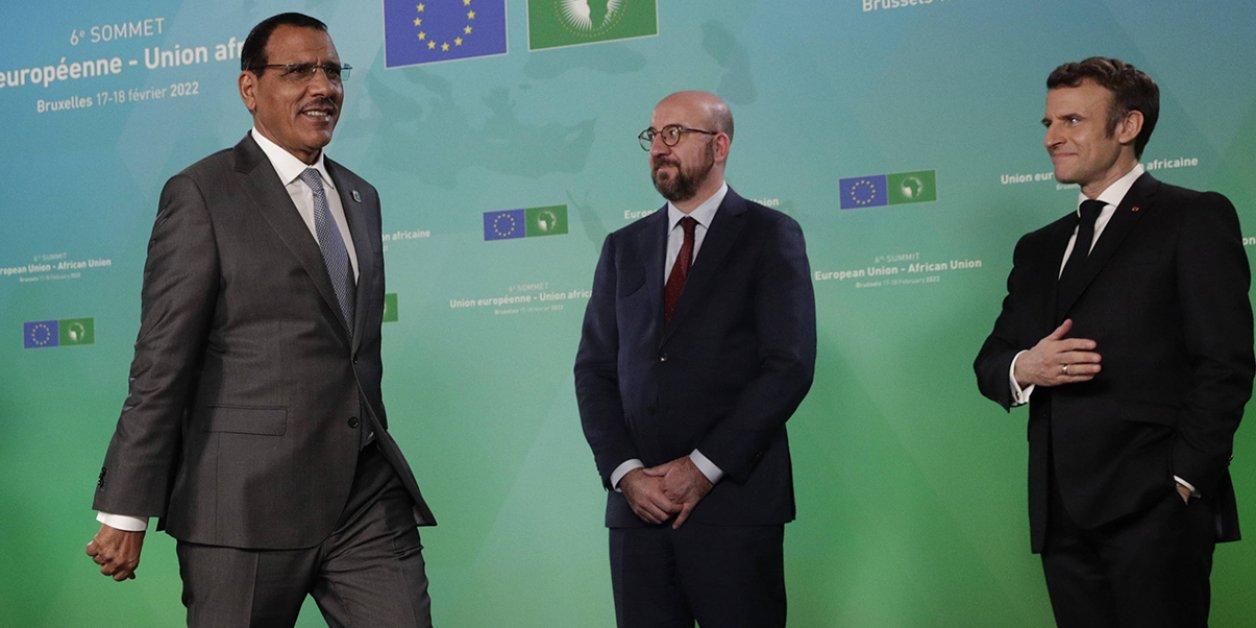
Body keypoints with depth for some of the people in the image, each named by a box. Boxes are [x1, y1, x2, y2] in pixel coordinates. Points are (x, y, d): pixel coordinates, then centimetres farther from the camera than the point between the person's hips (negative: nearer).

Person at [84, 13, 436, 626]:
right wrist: (125, 512, -12)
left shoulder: (360, 197, 18)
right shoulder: (201, 194, -3)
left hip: (367, 502, 6)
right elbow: (161, 363, -9)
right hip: (247, 506, -5)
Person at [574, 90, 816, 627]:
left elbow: (790, 366, -6)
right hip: (637, 503, 4)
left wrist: (704, 467, -11)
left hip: (733, 498, -4)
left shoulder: (769, 236, 2)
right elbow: (594, 368, 12)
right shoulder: (623, 248, 16)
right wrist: (624, 472, -4)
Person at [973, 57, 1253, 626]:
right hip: (1063, 515, 6)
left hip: (1154, 511, -6)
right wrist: (1023, 367, -6)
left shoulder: (1195, 218, 2)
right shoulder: (1040, 249, 22)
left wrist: (1183, 483, -13)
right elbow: (989, 362, 18)